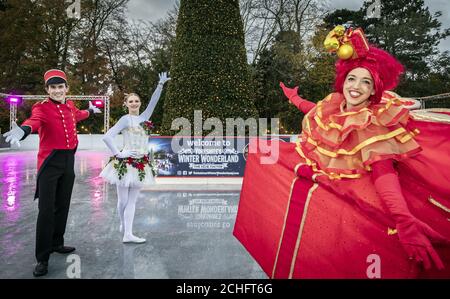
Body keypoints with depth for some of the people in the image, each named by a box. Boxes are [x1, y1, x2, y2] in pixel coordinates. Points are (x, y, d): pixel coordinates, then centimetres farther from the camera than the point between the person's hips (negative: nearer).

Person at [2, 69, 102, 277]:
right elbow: (35, 121, -33)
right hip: (50, 163, -6)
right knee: (46, 210, -5)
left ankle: (57, 243, 33)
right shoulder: (42, 107, -10)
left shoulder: (70, 105, 9)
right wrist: (23, 130, -56)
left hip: (69, 162, 6)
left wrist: (90, 111, 53)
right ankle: (42, 258, 5)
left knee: (63, 206, 15)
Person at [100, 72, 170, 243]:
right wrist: (118, 154, -12)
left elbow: (153, 102, 4)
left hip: (141, 163, 5)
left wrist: (161, 85, 0)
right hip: (125, 163, -5)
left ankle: (128, 234, 10)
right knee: (123, 200, 5)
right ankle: (123, 225, 30)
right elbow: (107, 137, -11)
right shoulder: (125, 119, -5)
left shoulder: (144, 117, 11)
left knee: (132, 200, 5)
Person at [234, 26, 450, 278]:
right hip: (310, 168, 6)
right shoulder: (335, 103, -4)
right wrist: (295, 98, 35)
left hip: (342, 188, -6)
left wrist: (405, 221, -48)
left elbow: (384, 172, -33)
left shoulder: (373, 126, -22)